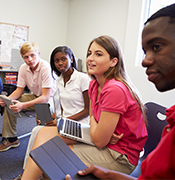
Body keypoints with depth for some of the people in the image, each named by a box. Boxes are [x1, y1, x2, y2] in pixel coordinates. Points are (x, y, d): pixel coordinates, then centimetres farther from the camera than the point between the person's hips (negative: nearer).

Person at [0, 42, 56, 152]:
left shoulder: (46, 67, -27)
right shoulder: (23, 68, -6)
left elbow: (46, 97, -31)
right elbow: (19, 90, 1)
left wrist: (23, 105, -41)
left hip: (50, 98, -6)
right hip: (35, 96, 7)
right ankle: (11, 139, 5)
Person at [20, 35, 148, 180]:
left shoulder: (115, 89, -27)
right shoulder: (94, 85, 2)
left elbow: (99, 141, -22)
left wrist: (93, 120, -3)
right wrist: (105, 133, -14)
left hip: (120, 157, -8)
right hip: (106, 141, 8)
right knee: (45, 133, -2)